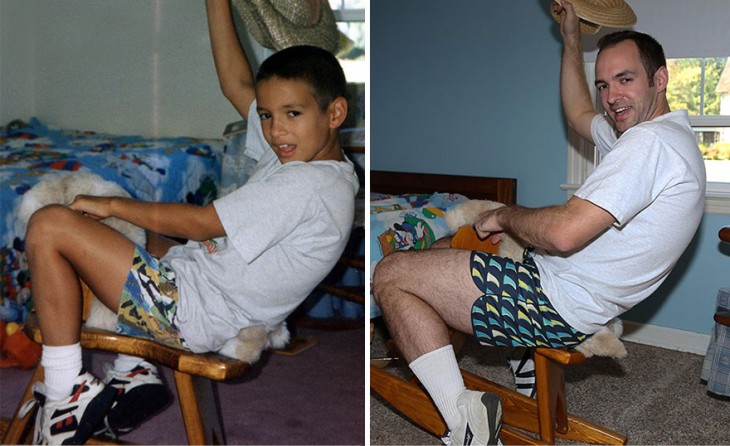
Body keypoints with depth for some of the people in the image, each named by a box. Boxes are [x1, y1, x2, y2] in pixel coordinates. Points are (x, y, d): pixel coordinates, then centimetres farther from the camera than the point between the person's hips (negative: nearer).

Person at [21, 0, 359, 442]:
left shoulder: (306, 185, -24)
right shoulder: (301, 153, 4)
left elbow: (197, 223, -21)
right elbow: (237, 82, 11)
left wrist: (111, 204, -8)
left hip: (192, 314, -10)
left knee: (49, 226, -9)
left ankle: (69, 393, -3)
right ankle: (133, 372, 21)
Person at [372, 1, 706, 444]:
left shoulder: (651, 141, -20)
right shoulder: (665, 135, 13)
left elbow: (564, 232, -28)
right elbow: (580, 116, 30)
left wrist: (505, 215, -9)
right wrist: (572, 39, 28)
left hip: (557, 306, -11)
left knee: (390, 274, -11)